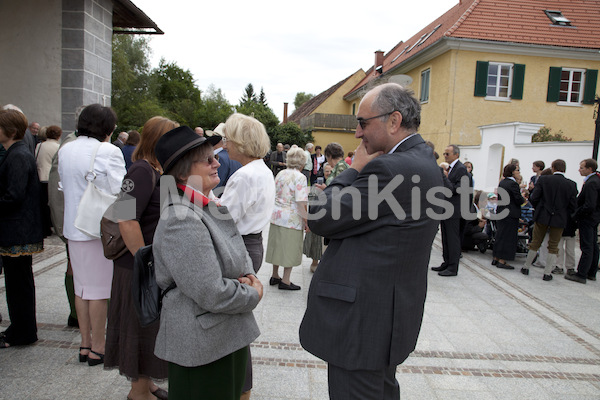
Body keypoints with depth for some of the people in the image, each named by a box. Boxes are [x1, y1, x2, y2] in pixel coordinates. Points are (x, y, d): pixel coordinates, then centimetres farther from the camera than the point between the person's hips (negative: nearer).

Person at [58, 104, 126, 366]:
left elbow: (64, 186, 14)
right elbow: (120, 192, -16)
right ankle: (97, 349, 13)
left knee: (81, 287, 15)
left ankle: (85, 344, 26)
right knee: (99, 289, 3)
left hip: (73, 226, 7)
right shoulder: (109, 151, -15)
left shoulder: (64, 150, 7)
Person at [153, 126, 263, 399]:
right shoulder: (181, 221, -24)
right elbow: (211, 293, -27)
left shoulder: (211, 208, 6)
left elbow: (240, 256, 17)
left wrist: (248, 277, -4)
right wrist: (253, 295, -11)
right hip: (202, 347, -9)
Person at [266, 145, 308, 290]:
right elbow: (300, 203, -19)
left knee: (278, 245, 17)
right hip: (292, 219, -7)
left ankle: (275, 276, 29)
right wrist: (307, 220, -12)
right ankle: (285, 281, 11)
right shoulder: (300, 177, -15)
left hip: (276, 216, 7)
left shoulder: (280, 174, 8)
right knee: (290, 248, 4)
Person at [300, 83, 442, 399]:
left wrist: (354, 169, -10)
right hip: (389, 311, 10)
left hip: (363, 321, -10)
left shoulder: (391, 169, -26)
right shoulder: (422, 161, 7)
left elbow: (321, 219, -19)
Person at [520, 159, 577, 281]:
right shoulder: (571, 184, -3)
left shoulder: (543, 180, -7)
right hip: (560, 219, 0)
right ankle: (547, 273, 11)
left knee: (535, 243, 13)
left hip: (542, 216, 0)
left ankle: (526, 267, 21)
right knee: (553, 247, 10)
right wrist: (563, 215, 14)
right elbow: (572, 206, -3)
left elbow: (533, 199, -9)